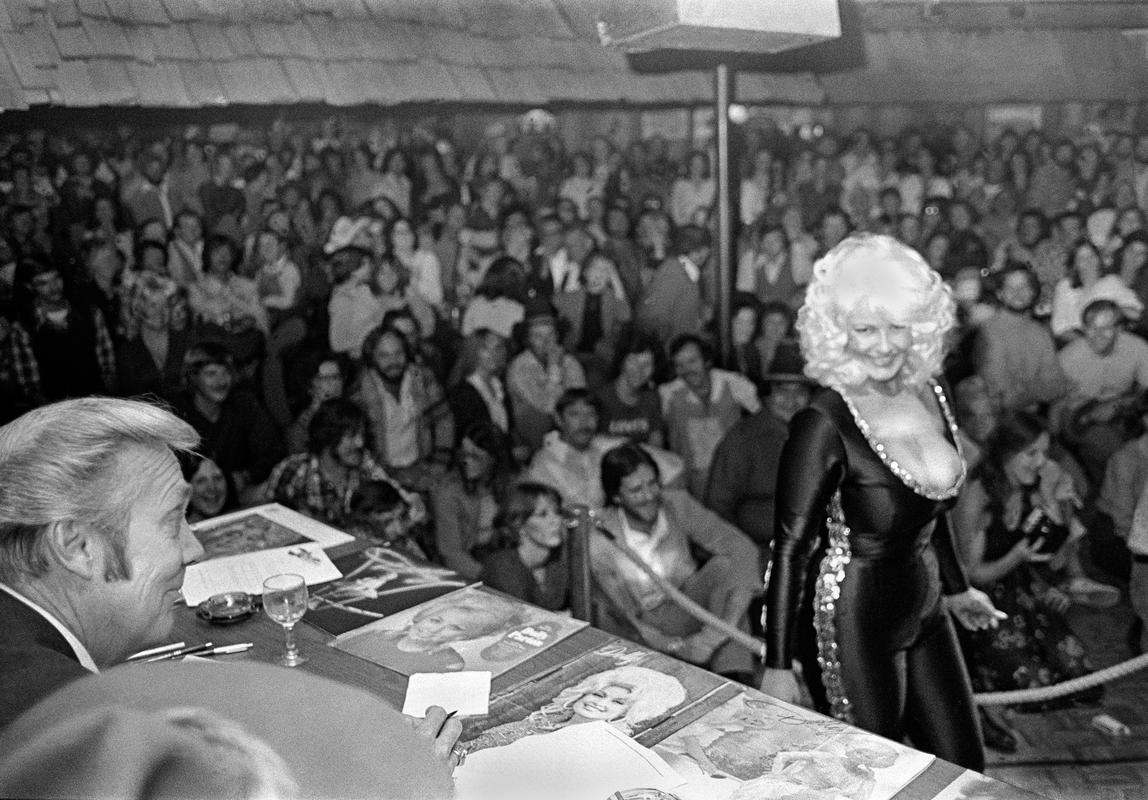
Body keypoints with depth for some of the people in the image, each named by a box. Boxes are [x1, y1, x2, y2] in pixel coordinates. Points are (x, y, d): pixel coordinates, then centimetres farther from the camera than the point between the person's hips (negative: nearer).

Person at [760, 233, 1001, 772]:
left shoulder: (929, 393, -1)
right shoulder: (824, 425, -22)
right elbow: (790, 549, -18)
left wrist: (956, 588, 25)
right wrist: (778, 665, -15)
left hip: (926, 614, 7)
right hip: (856, 624, -7)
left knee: (965, 773, 17)